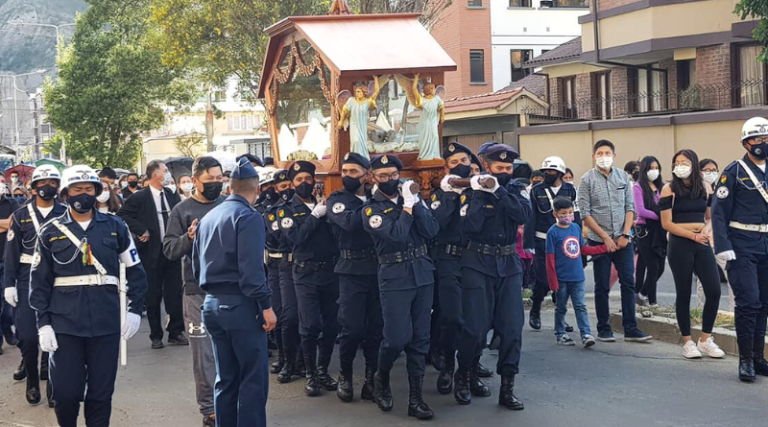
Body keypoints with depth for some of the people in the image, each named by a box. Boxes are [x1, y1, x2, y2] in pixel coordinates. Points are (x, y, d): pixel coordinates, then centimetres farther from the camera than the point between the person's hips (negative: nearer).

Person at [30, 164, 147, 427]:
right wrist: (43, 323, -3)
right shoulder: (51, 232, 3)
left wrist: (135, 309, 2)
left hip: (106, 324, 1)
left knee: (101, 393, 7)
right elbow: (39, 282, 4)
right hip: (64, 325, 0)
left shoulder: (115, 227, 5)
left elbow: (135, 272, 9)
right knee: (66, 392, 1)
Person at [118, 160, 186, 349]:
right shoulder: (139, 197, -6)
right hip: (152, 252, -4)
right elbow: (122, 215, -11)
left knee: (175, 293, 5)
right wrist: (141, 231, -16)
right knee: (153, 296, 4)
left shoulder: (171, 195, 10)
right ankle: (156, 336, 14)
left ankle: (176, 333, 16)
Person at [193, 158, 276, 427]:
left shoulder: (208, 217, 14)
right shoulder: (248, 217, -10)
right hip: (240, 303, -8)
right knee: (254, 377, -1)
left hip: (212, 304, 8)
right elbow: (251, 267, -18)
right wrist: (266, 305, -16)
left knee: (226, 378, 14)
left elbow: (197, 265, 16)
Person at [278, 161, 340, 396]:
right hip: (306, 273, -3)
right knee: (310, 326, -4)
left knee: (331, 324, 5)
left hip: (330, 271, 3)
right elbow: (295, 237, -14)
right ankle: (311, 375, 10)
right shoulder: (287, 210, 3)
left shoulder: (324, 205, 12)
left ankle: (323, 371, 21)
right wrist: (315, 216, -14)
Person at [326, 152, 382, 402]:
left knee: (377, 326, 4)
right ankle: (345, 376, 17)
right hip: (352, 272, -3)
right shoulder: (337, 199, 2)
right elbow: (350, 222, -19)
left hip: (378, 270, 3)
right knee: (353, 328, -4)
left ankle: (372, 379, 17)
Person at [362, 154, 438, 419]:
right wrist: (407, 207, -12)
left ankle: (415, 398, 11)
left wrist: (416, 203, -9)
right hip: (395, 278, -4)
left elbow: (432, 231, -2)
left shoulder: (412, 198, 11)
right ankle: (381, 379, 20)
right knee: (397, 337, -9)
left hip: (423, 273, 4)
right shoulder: (372, 208, -2)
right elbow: (395, 236, -19)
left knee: (420, 338, 5)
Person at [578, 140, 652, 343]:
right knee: (602, 286, 3)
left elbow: (630, 207, 6)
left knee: (628, 283, 0)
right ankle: (603, 329, 12)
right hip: (599, 240, -3)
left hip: (623, 240, 3)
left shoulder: (623, 176, 7)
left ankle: (630, 329, 5)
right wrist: (605, 237, -10)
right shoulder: (587, 180, -3)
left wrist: (625, 235, -5)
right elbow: (585, 214, -5)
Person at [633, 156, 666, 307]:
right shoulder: (638, 187, -4)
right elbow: (641, 211, -12)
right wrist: (660, 216, -13)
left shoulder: (661, 187, 14)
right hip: (645, 230, -6)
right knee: (653, 266, -6)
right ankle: (652, 302, 4)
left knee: (660, 267, 5)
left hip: (660, 231, 6)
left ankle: (642, 294, 22)